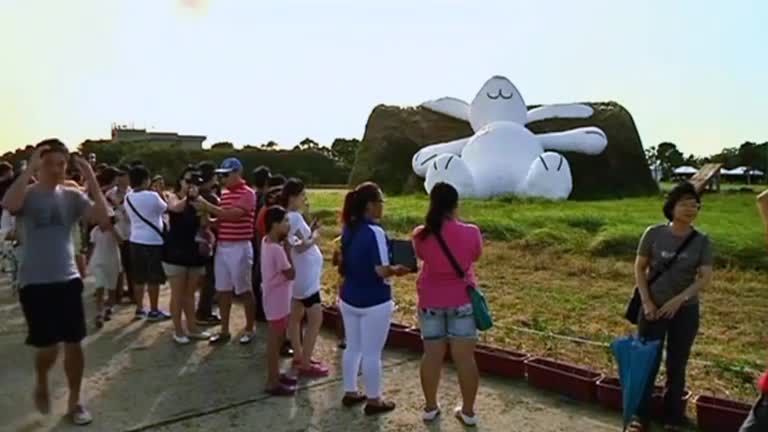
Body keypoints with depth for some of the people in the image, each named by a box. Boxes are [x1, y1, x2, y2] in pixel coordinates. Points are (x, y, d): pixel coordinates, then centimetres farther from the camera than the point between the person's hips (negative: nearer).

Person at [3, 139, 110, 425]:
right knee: (48, 348, -3)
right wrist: (31, 167, -27)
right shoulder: (27, 195, -7)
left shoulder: (72, 196, 3)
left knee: (74, 344, 8)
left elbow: (102, 217, -12)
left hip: (68, 280, 3)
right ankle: (41, 384, 31)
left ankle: (74, 402, 25)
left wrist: (91, 179, -16)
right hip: (35, 283, -3)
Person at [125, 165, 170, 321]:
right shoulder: (152, 196, -14)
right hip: (153, 241, -6)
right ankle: (154, 311, 8)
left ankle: (139, 309, 20)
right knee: (154, 278, 2)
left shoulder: (128, 198, 5)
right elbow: (165, 209, 1)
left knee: (139, 277, 13)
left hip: (136, 240, 7)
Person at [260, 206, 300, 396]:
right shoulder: (276, 249, -25)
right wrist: (288, 250, -14)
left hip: (277, 299, 10)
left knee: (277, 338, 20)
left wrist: (284, 247, 0)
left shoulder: (267, 241, 4)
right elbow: (291, 274, -19)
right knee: (275, 340, 2)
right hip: (277, 300, -10)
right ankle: (273, 382, 13)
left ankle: (275, 374, 33)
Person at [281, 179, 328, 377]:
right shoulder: (294, 217, -20)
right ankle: (306, 365, 0)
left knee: (296, 316, 18)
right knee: (316, 320, -5)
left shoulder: (292, 216, 10)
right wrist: (315, 237, -11)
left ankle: (299, 357, 30)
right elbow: (300, 246, -27)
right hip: (305, 276, -11)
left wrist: (311, 231, 3)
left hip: (301, 275, 11)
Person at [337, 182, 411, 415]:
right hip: (374, 302, -7)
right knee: (372, 353, 6)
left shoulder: (348, 229, 3)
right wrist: (398, 269, -5)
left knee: (352, 347, 19)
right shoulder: (375, 232, -22)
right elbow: (381, 271, -22)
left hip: (349, 298, 7)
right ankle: (374, 400, 21)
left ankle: (350, 393, 33)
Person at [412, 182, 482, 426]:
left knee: (432, 354, 12)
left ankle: (430, 407, 25)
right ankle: (468, 411, 19)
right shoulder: (471, 232, -13)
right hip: (462, 300, -1)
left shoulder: (421, 235, -10)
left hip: (430, 301, 1)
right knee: (465, 357, 8)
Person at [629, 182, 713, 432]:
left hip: (685, 311, 1)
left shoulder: (702, 241, -5)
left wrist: (679, 300, -21)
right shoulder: (654, 233, -7)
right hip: (652, 308, 0)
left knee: (676, 366, 11)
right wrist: (647, 302, -8)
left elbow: (705, 278, -9)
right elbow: (639, 268, -2)